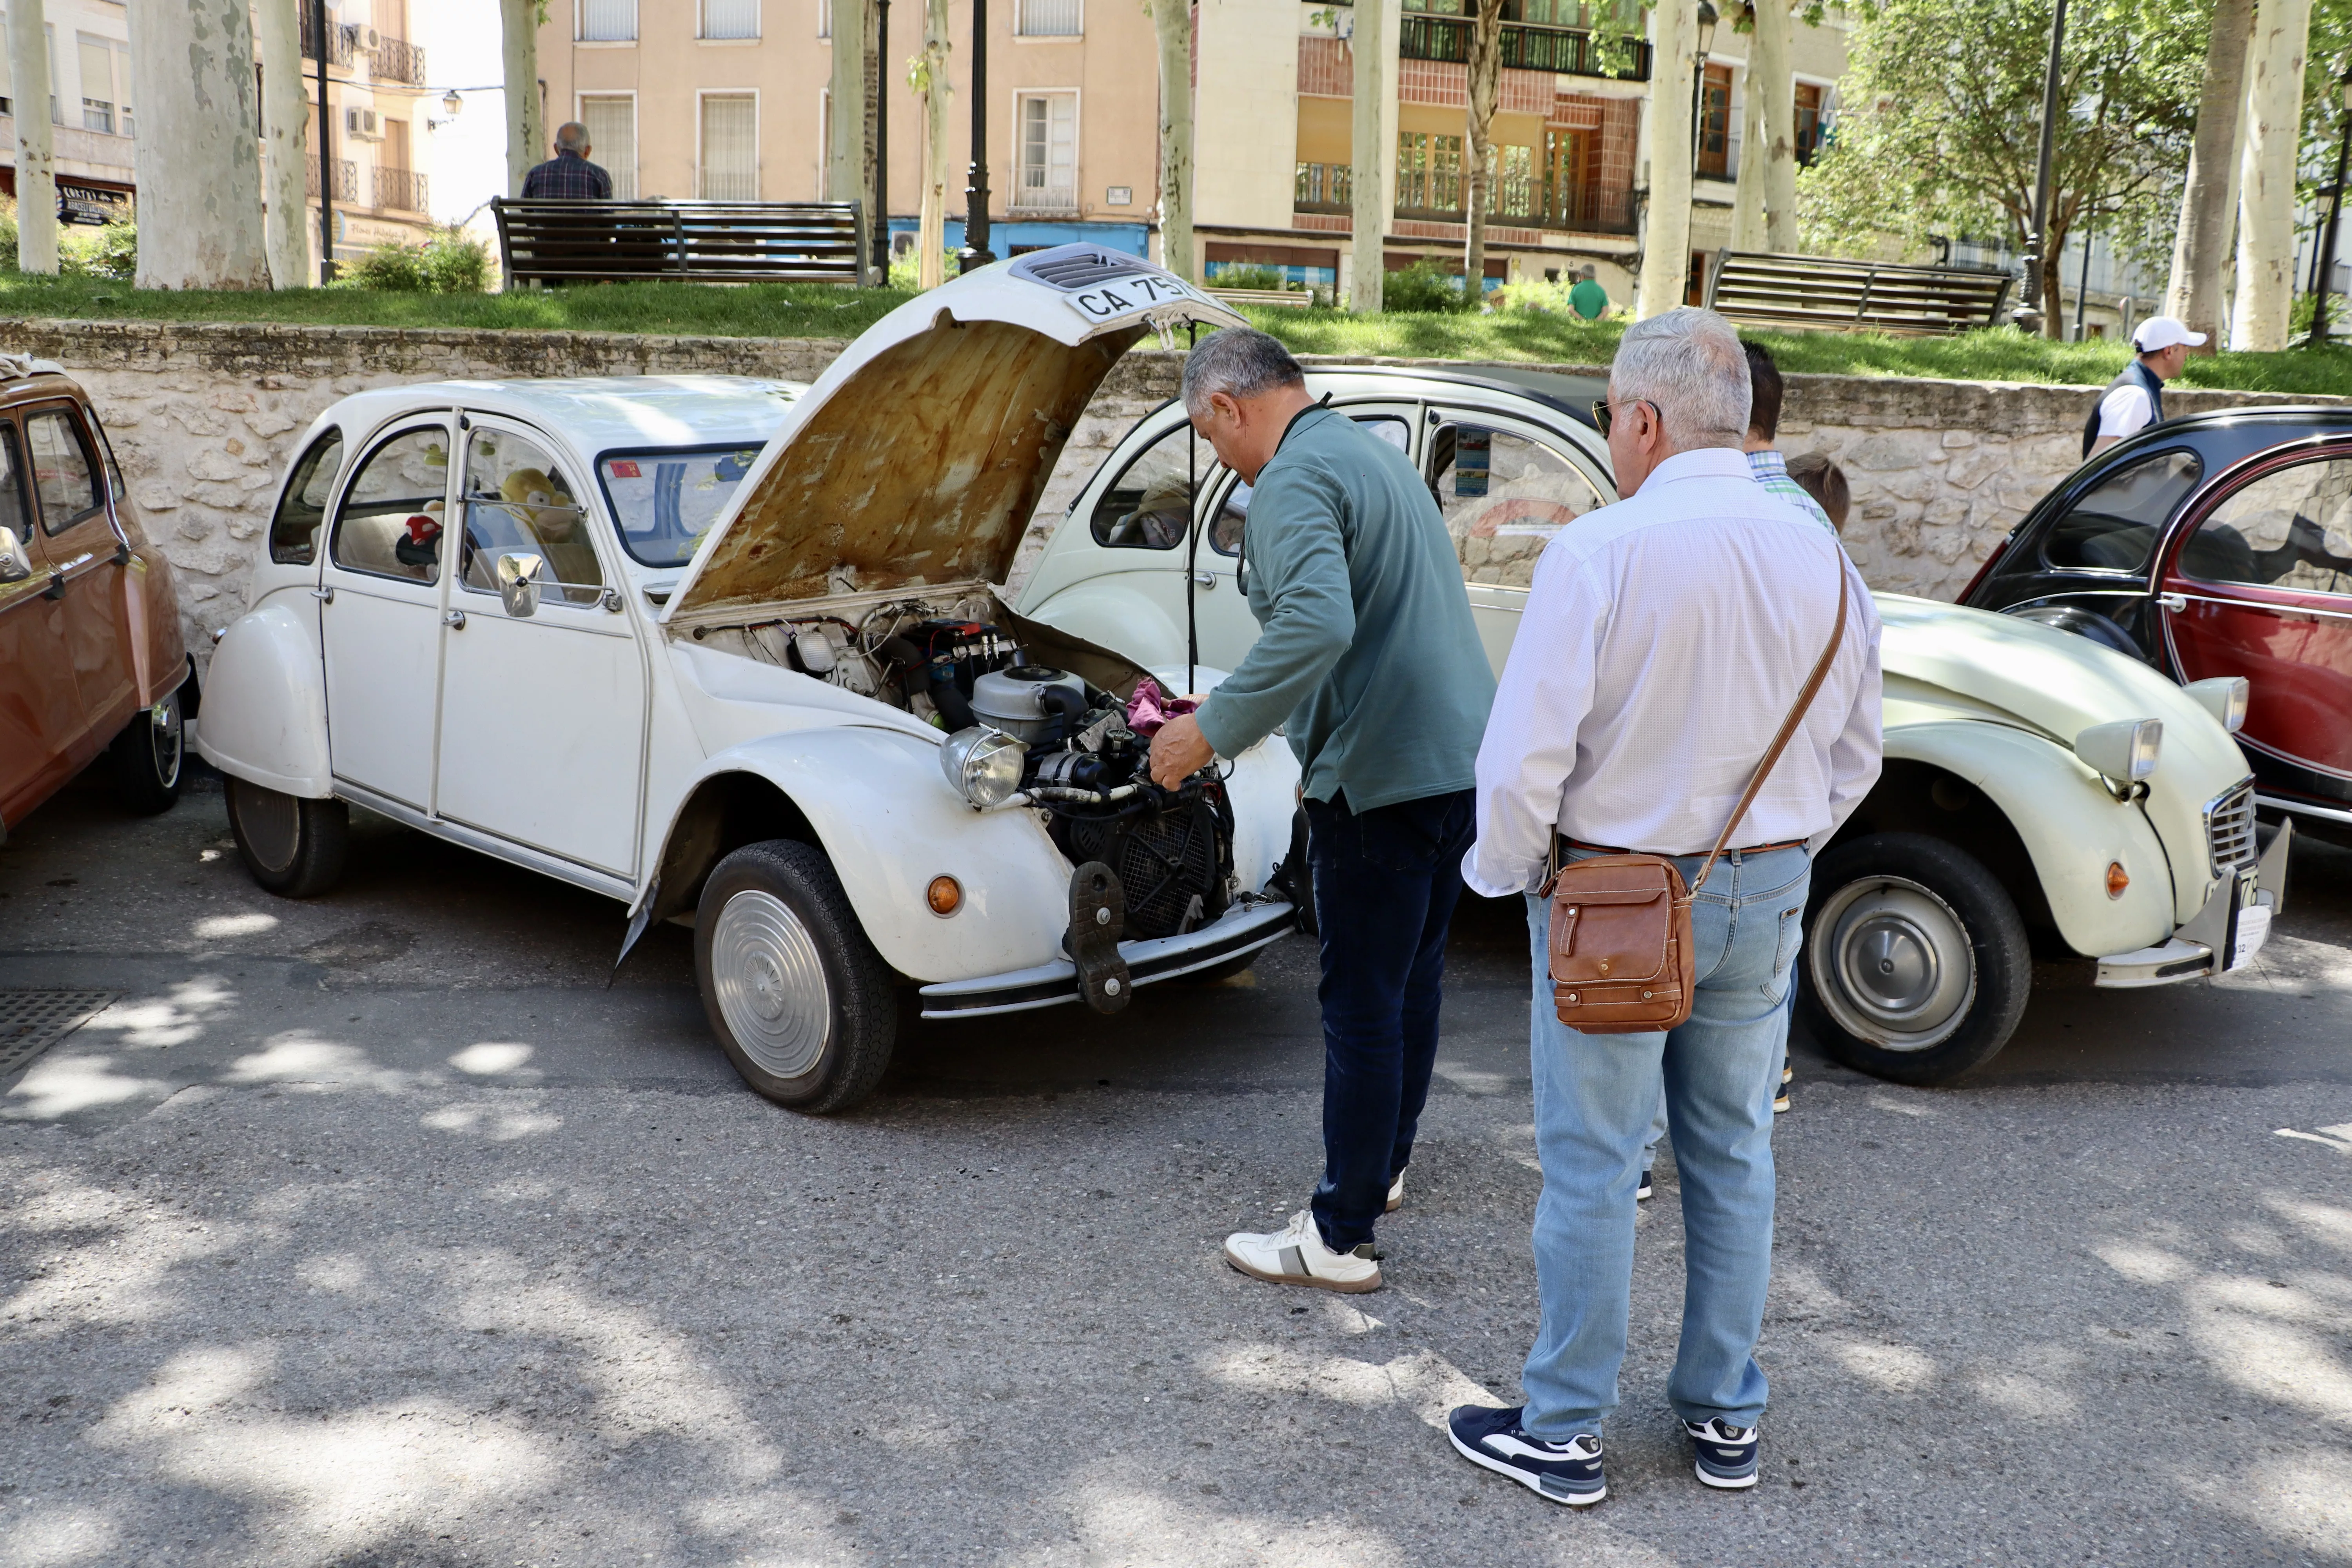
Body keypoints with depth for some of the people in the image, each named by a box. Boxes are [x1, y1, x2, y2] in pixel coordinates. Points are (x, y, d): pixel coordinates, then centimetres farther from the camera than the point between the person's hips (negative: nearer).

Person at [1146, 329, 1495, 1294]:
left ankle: (1341, 1240, 7)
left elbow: (1316, 626, -32)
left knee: (1361, 1004, -2)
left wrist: (1213, 731, -25)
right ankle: (1383, 1165, 37)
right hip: (1463, 757, 10)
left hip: (1383, 774, -10)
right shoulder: (1378, 455, 18)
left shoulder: (1294, 481, -14)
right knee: (1414, 978, 21)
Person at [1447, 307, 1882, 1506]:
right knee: (1733, 1157, 16)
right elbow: (1854, 756, 10)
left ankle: (1565, 1432, 18)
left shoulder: (1599, 551, -18)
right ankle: (1726, 1418, 30)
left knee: (1591, 1167, 6)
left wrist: (1503, 867, -2)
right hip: (1766, 895, 6)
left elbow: (1526, 755, -20)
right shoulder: (1821, 557, 0)